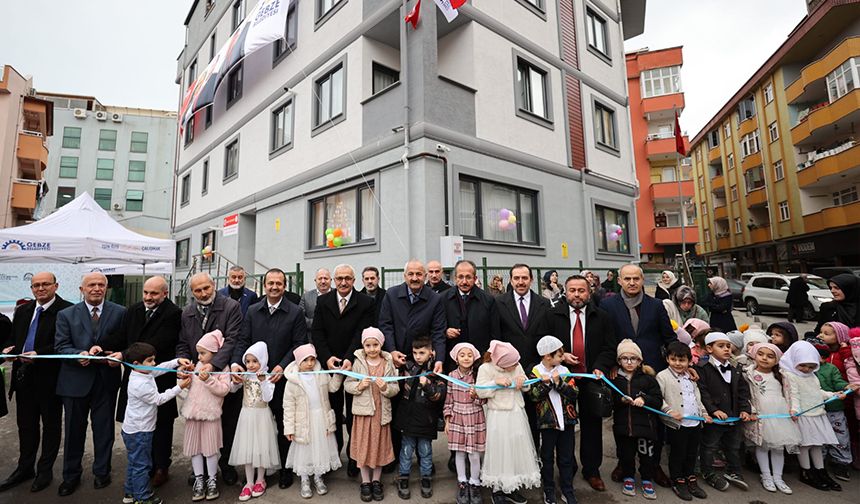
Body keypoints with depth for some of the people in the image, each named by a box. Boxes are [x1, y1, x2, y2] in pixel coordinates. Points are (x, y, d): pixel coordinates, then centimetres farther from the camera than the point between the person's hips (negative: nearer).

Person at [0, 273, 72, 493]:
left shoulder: (66, 310, -14)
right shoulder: (23, 310, 9)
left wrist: (38, 354, -24)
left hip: (50, 376, -6)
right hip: (23, 374, 6)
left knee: (51, 424, 10)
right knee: (25, 424, 19)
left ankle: (45, 470, 26)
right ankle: (25, 467, 36)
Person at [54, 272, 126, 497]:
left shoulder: (119, 312, 0)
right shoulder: (66, 315, 2)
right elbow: (60, 346, -4)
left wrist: (119, 354, -20)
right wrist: (81, 354, -22)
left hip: (106, 379, 0)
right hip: (75, 379, 1)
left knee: (104, 428, 11)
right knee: (74, 430, 13)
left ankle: (102, 472, 30)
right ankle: (71, 476, 33)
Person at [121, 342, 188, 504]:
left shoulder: (143, 373, -3)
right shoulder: (141, 384, -29)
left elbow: (161, 368, 10)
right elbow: (158, 399, -20)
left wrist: (178, 361, -4)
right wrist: (179, 387, -17)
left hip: (133, 430, 10)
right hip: (139, 432, -10)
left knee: (134, 462, 23)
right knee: (142, 464, 5)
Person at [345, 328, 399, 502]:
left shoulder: (388, 363, -5)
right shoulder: (358, 362, -6)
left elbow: (396, 388, -3)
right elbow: (347, 384, -3)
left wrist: (386, 387, -23)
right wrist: (359, 385, -21)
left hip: (381, 411, 1)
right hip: (363, 410, 0)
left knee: (379, 446, 12)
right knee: (363, 446, 10)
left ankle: (376, 481, 32)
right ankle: (365, 482, 28)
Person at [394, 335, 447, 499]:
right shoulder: (407, 367, -2)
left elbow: (439, 396, -15)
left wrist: (427, 385, -30)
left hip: (426, 419, -1)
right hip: (407, 416, 2)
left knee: (425, 451, 14)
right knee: (406, 450, 14)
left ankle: (426, 479, 33)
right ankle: (403, 478, 32)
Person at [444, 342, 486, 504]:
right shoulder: (452, 375, -5)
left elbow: (483, 400, -3)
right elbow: (449, 399, 2)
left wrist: (476, 395, -24)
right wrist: (447, 420, 3)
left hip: (475, 419, -1)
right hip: (457, 418, 1)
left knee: (474, 454, 6)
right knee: (459, 452, 12)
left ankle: (474, 484, 27)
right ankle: (462, 483, 30)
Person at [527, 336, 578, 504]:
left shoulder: (564, 371, 1)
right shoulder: (535, 373, -7)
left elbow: (574, 393, -6)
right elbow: (533, 396, -14)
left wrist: (559, 382, -19)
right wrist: (548, 382, -23)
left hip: (567, 420, 3)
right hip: (547, 422, -2)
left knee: (566, 458, 13)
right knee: (547, 457, 11)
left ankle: (568, 490, 28)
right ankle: (549, 490, 28)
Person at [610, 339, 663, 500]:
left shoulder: (648, 378, -2)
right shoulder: (614, 379, -1)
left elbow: (658, 401, -2)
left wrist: (644, 399, -18)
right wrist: (620, 400, -17)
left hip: (645, 425, 0)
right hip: (622, 425, 1)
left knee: (646, 454, 11)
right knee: (626, 454, 11)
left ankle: (647, 479, 33)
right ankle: (628, 477, 33)